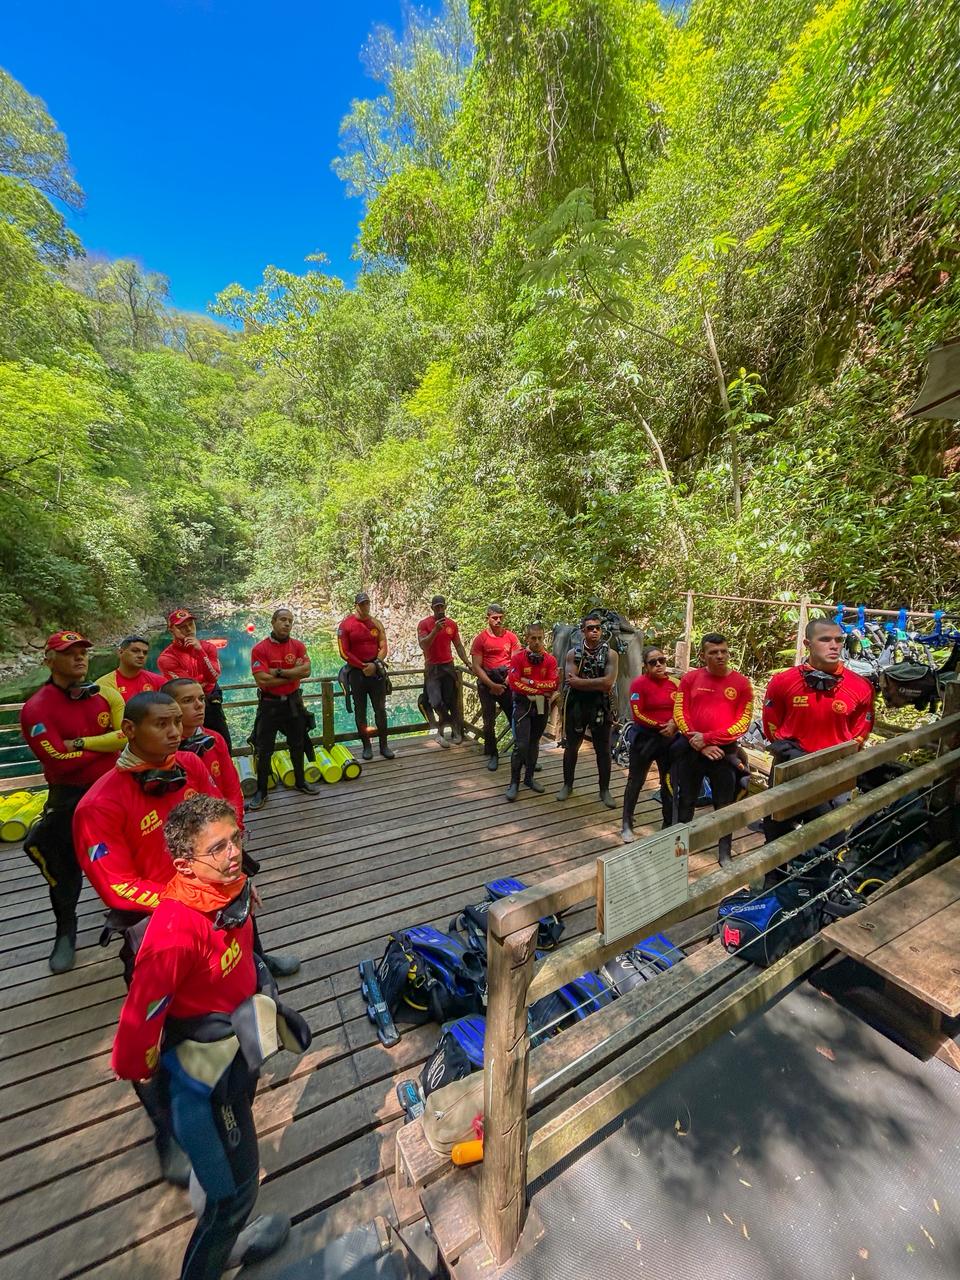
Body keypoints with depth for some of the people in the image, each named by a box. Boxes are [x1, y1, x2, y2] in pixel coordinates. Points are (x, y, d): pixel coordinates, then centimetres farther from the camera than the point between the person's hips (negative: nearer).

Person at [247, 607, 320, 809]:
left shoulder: (298, 646, -2)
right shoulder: (260, 649, -12)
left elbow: (306, 671, -15)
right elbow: (262, 680, -21)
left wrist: (278, 672, -21)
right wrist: (293, 673, -15)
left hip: (293, 701, 3)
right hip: (270, 704, -3)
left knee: (298, 745, 16)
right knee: (264, 750, 6)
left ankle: (300, 781, 35)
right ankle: (261, 791, 22)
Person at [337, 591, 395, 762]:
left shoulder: (376, 623, 5)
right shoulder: (346, 625, -5)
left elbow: (383, 648, 3)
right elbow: (344, 653, -9)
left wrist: (376, 664, -13)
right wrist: (363, 666, -12)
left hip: (376, 669, 2)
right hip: (357, 671, -2)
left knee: (380, 709, 5)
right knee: (360, 711, 6)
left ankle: (384, 745, 14)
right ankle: (366, 746, 17)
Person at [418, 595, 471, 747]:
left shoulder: (452, 624, 6)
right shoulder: (424, 624, -5)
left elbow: (458, 645, 11)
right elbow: (423, 645, -16)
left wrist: (466, 660, -1)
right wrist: (435, 630, -27)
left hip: (448, 666, 3)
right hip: (432, 668, -3)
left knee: (451, 700, 3)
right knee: (436, 701, -12)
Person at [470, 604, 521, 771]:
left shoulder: (511, 637, 2)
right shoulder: (481, 639, -4)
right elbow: (476, 667, -7)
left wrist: (507, 680, -9)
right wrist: (492, 685, -13)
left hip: (507, 682, 1)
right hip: (487, 682, -1)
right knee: (489, 722, 6)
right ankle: (492, 755, 22)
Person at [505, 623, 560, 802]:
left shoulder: (550, 659, -1)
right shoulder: (518, 657, -10)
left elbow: (553, 684, -10)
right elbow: (514, 683, -18)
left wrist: (529, 683, -16)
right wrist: (540, 689, -15)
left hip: (541, 705, 4)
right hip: (522, 705, -4)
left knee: (534, 742, 14)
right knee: (521, 744, -8)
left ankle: (529, 778, 29)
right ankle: (514, 782, 6)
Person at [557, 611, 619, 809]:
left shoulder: (610, 654, -5)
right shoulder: (573, 653, -3)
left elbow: (608, 683, -19)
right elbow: (571, 681, -15)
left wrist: (580, 681, -16)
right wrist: (597, 685, -17)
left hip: (600, 707, -1)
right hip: (576, 705, 1)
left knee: (603, 750, 9)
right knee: (571, 747, 13)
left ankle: (605, 790, 26)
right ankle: (567, 785, 30)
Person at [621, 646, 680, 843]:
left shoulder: (675, 683, 1)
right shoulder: (639, 683, -13)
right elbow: (638, 714, -17)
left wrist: (674, 724, -13)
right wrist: (660, 725, -15)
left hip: (669, 737, 5)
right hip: (645, 737, -4)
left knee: (669, 782, 15)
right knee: (635, 781, 7)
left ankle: (669, 824, 33)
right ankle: (627, 825, 20)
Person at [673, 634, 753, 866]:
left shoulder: (742, 683, -4)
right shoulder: (690, 678, -2)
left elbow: (742, 722, -8)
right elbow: (680, 714, -4)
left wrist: (708, 738, -16)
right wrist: (699, 744, -13)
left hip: (725, 752, -1)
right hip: (691, 750, 1)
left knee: (725, 807, 13)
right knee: (685, 802, 14)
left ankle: (725, 855, 30)